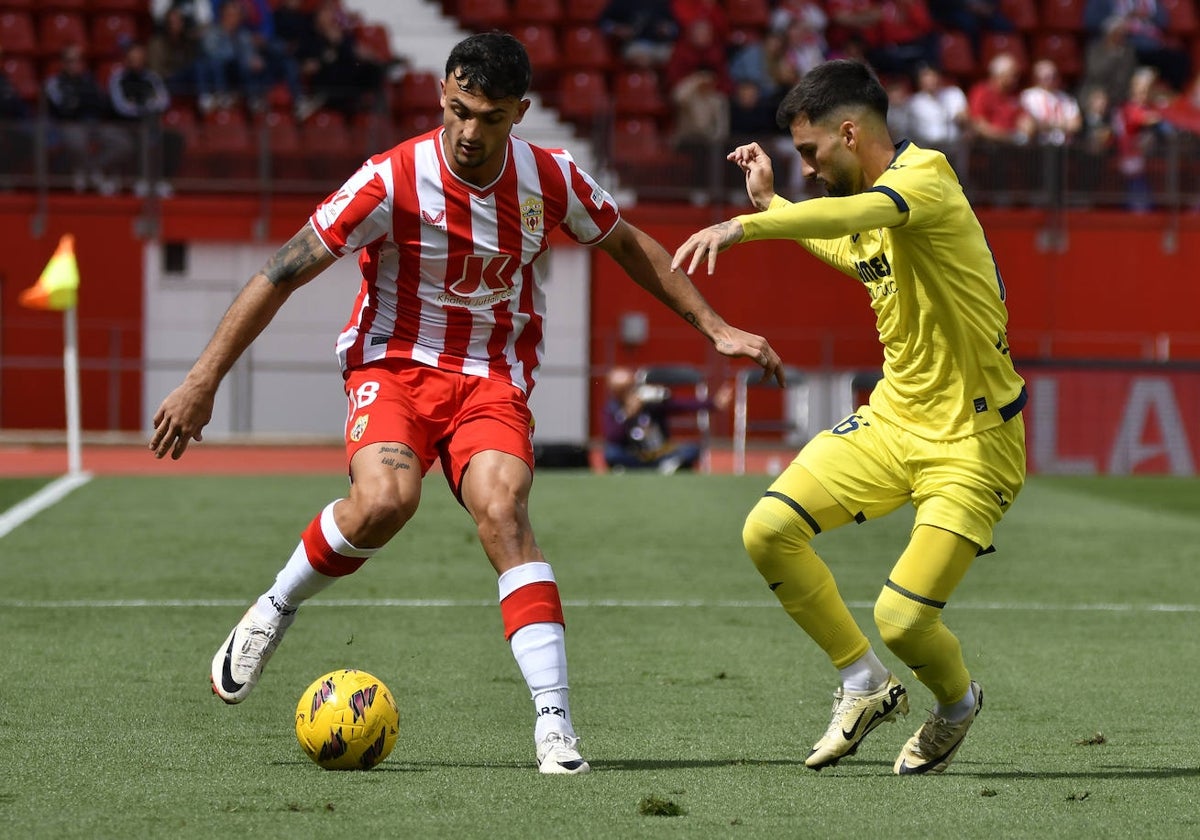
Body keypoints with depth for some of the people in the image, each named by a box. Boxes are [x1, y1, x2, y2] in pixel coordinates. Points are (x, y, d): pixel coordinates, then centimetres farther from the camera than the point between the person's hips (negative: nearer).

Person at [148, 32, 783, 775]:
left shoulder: (551, 180, -5)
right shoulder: (393, 181, -16)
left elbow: (628, 245, 15)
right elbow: (283, 273, -12)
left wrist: (715, 329, 15)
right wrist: (204, 382, -14)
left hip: (493, 378, 2)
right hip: (396, 363, -2)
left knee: (502, 506, -26)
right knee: (384, 500, -32)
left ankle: (555, 721, -30)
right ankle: (272, 613, -3)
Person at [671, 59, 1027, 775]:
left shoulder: (927, 174, -18)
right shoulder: (869, 216, 9)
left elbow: (860, 215, -41)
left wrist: (745, 227, -52)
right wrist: (768, 199, 30)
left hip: (974, 440, -8)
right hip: (893, 414, 8)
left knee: (903, 619, -13)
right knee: (769, 531, -8)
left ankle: (958, 702, 23)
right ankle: (867, 686, 10)